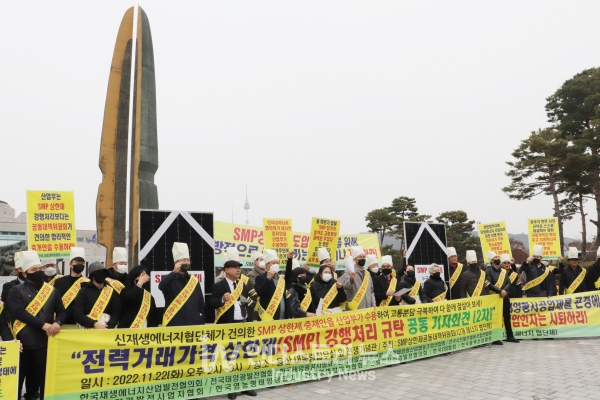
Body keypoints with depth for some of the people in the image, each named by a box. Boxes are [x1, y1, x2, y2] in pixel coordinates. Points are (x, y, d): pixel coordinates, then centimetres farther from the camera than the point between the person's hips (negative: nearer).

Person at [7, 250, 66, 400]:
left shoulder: (52, 291, 8)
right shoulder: (17, 291, -3)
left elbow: (61, 311, 10)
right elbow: (19, 313, -17)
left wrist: (57, 323, -12)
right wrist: (44, 325, -23)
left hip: (44, 342, 3)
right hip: (22, 342, -3)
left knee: (41, 377, 10)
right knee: (18, 377, 6)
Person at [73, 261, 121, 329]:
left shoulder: (112, 292, 7)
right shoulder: (84, 291, 3)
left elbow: (116, 314, 3)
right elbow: (77, 313, -6)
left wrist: (108, 327, -14)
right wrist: (94, 324, -16)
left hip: (107, 328, 1)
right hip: (88, 329, -1)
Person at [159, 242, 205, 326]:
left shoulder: (194, 280, 11)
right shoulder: (169, 279, 1)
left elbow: (201, 302, 12)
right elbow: (161, 287, -23)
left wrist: (201, 322, 6)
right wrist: (174, 272, -31)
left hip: (194, 324, 4)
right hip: (174, 325, -3)